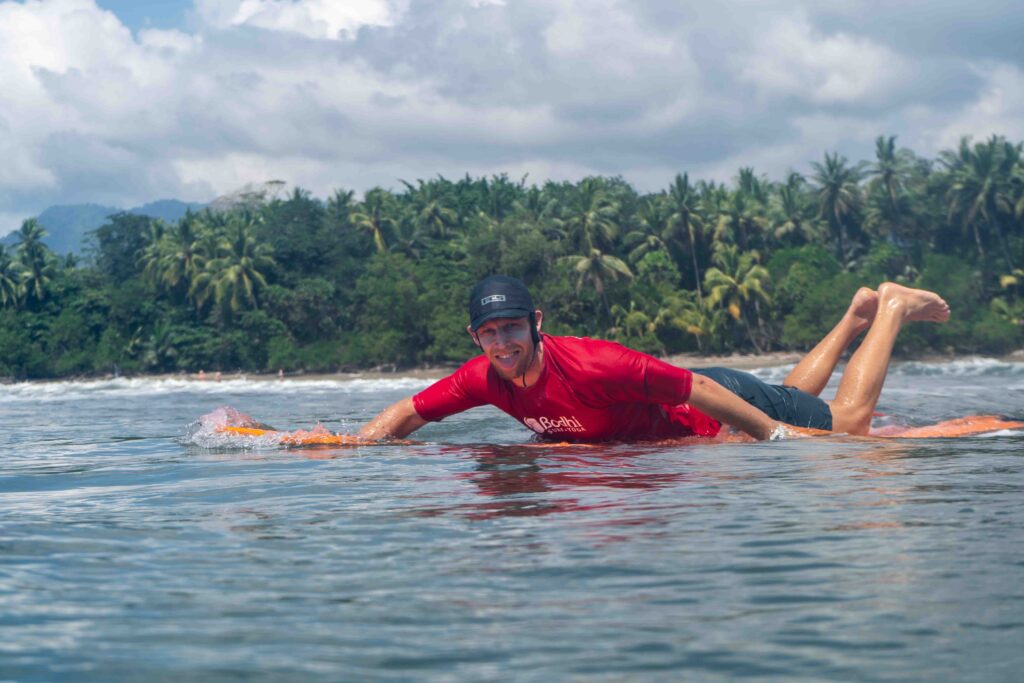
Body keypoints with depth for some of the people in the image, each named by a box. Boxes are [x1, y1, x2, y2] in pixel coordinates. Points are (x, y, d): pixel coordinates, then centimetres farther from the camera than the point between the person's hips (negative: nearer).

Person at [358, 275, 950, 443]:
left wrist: (775, 436, -29)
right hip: (676, 423, 7)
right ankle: (857, 316, 46)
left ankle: (893, 309, 26)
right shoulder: (486, 379, -20)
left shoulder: (595, 366, -40)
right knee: (789, 399, 31)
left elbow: (703, 391, -35)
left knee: (850, 420, 8)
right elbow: (407, 414, -10)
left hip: (721, 411, -6)